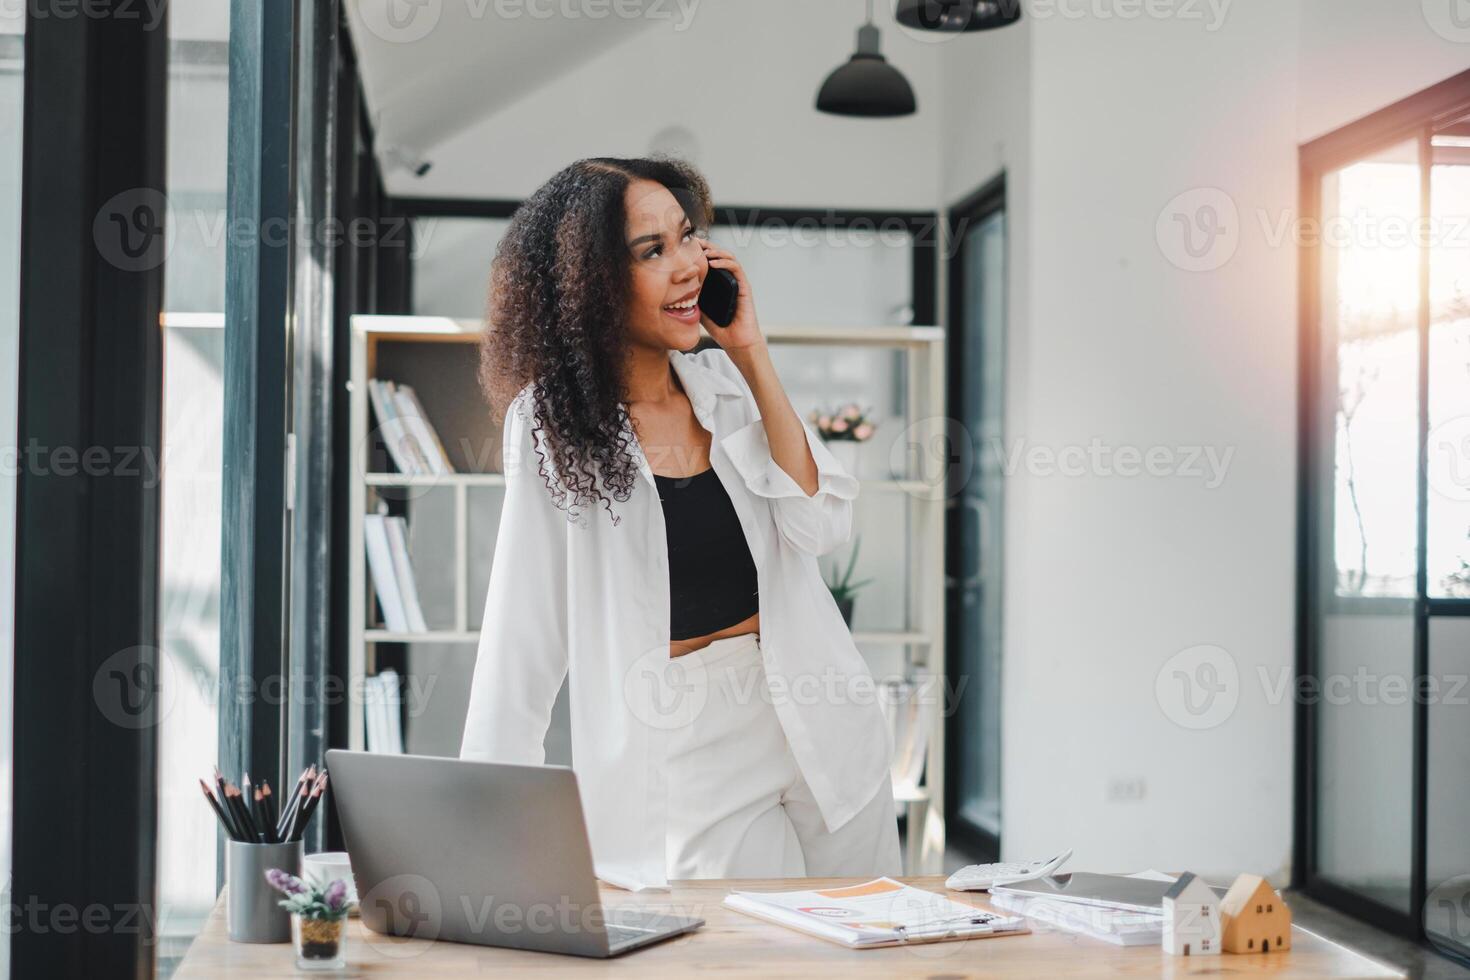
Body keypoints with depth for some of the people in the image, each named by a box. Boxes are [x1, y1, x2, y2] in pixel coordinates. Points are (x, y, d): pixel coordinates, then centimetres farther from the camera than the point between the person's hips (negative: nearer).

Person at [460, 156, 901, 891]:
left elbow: (821, 524, -8)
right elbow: (524, 630, -10)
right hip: (686, 742, -4)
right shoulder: (555, 418, -9)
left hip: (820, 721, 4)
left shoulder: (725, 382, 3)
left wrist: (752, 354, -10)